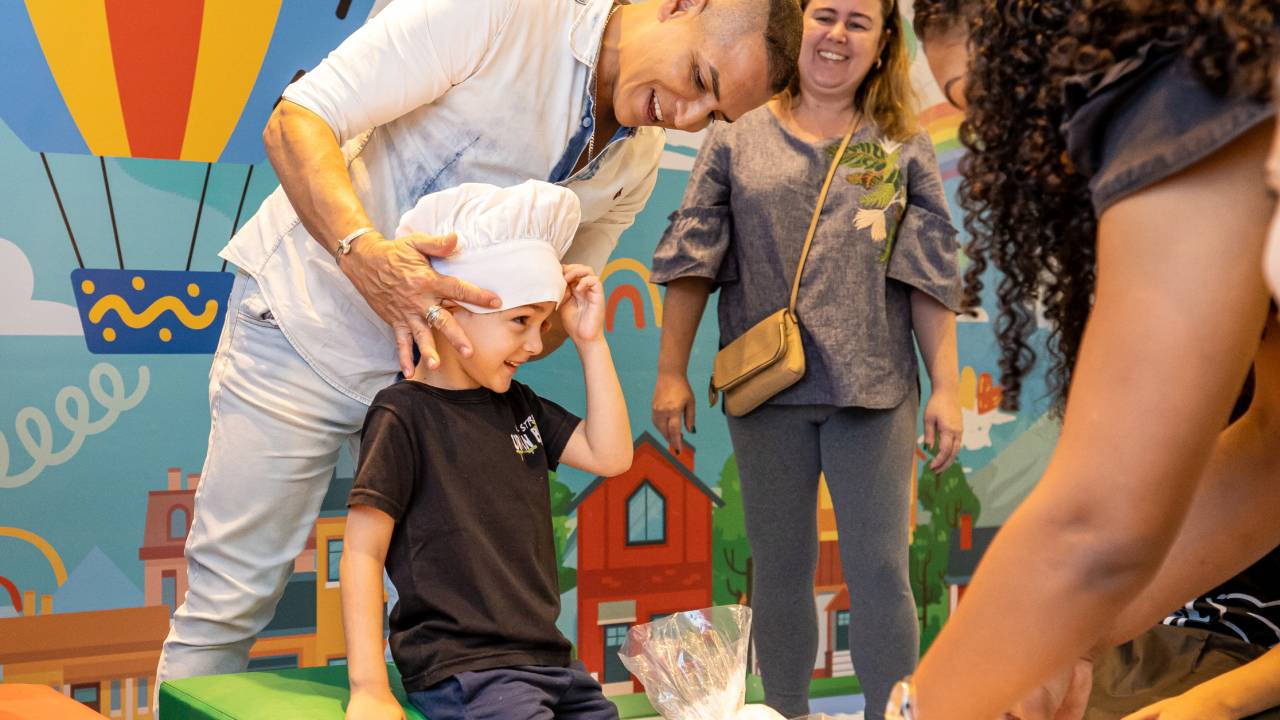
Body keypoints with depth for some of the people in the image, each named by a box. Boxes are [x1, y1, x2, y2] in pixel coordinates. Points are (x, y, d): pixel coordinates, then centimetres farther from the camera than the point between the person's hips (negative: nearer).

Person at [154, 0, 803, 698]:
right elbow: (297, 121, -21)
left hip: (428, 363, 6)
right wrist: (366, 255, -39)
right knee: (229, 601, -1)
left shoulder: (638, 161, 2)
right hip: (306, 325, -5)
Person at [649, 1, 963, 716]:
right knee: (780, 569, 9)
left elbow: (931, 278, 3)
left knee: (881, 570, 0)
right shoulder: (737, 140, 5)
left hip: (874, 391, 0)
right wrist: (672, 373, -1)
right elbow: (694, 261, 4)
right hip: (768, 392, 1)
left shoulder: (904, 147, 6)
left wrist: (946, 387, -2)